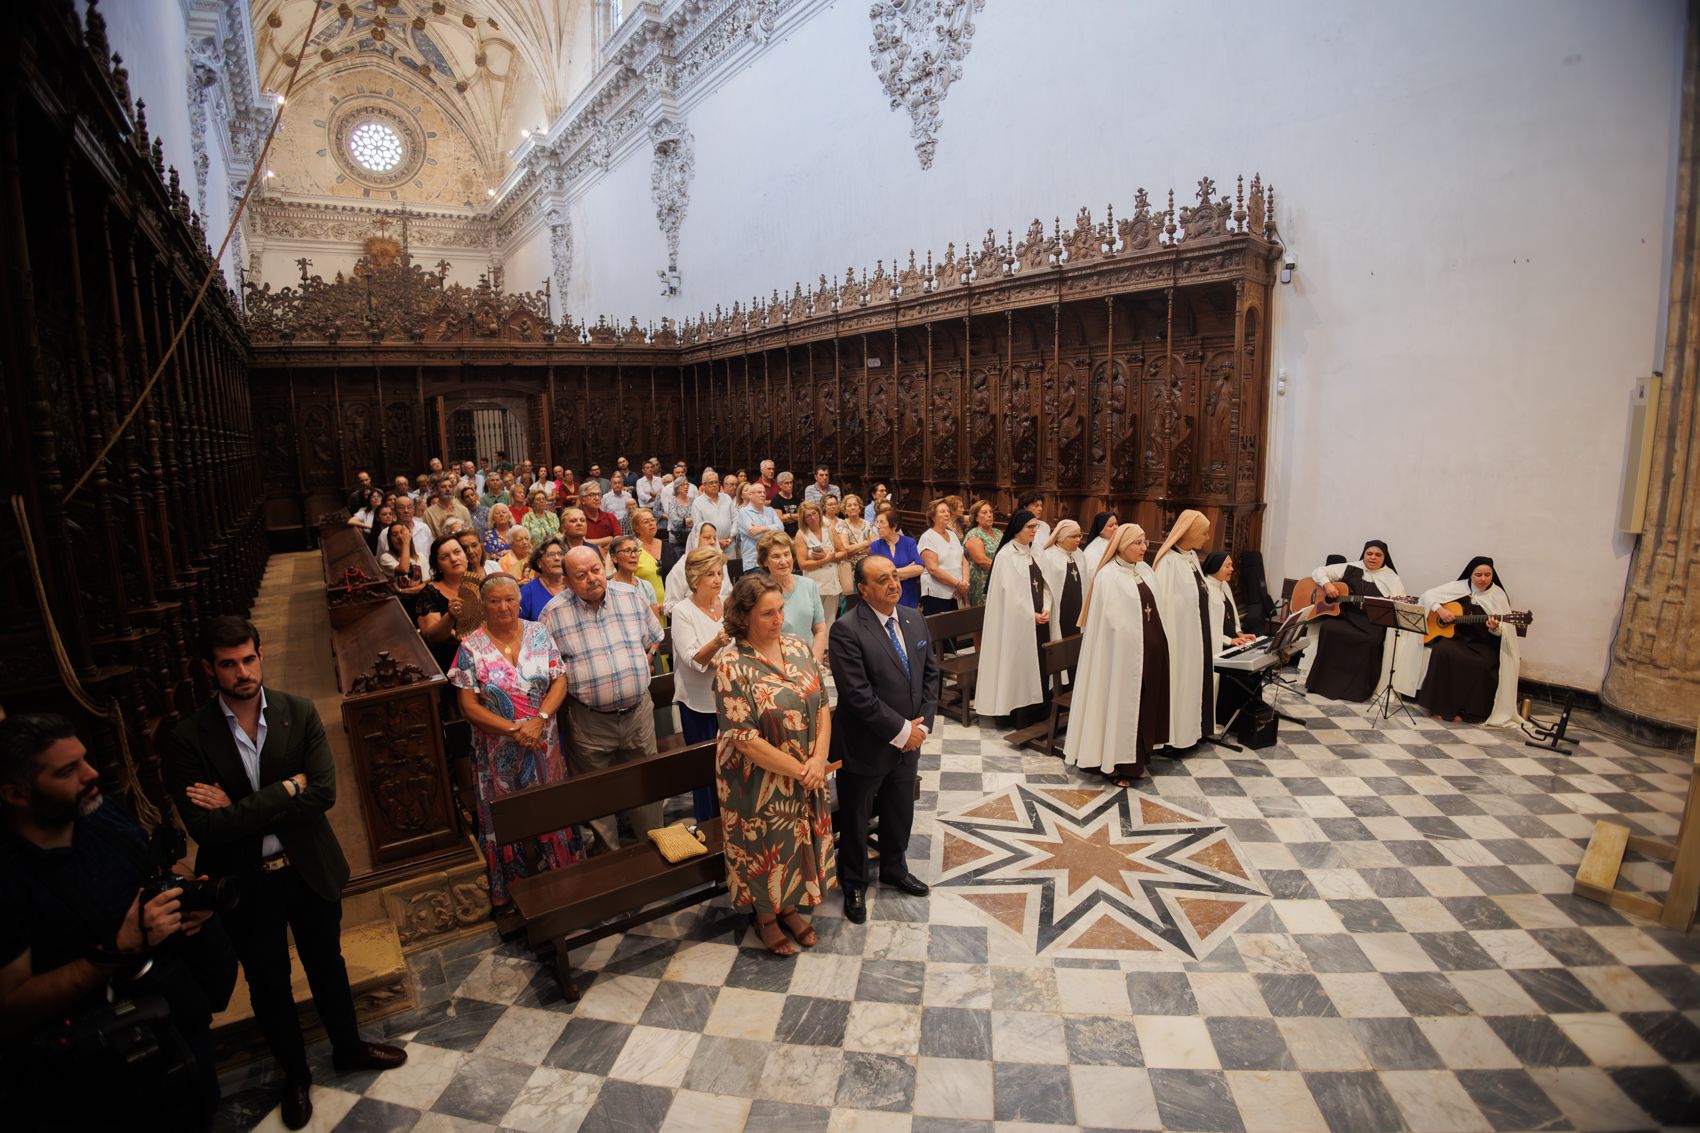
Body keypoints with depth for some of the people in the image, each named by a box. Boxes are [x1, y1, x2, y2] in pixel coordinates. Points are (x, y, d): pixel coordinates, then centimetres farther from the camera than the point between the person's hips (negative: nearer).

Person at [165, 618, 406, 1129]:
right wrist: (285, 791, -22)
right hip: (244, 882, -1)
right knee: (268, 983, 19)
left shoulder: (299, 713, -11)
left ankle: (348, 1047, 46)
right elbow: (204, 827, -21)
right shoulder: (188, 739, -15)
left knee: (327, 964, 21)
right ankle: (295, 1074, 43)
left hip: (310, 869, 1)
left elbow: (324, 792, -19)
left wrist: (237, 809, -21)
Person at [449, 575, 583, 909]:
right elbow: (468, 706, -9)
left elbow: (560, 681, -2)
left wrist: (539, 719, -17)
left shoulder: (539, 634, -2)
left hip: (544, 742, 2)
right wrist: (513, 729, -19)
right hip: (500, 752, -2)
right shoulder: (471, 647, -9)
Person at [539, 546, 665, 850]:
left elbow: (653, 640, 12)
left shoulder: (632, 597, 0)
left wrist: (640, 666, 3)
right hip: (590, 720, -2)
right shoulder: (554, 613, -9)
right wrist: (573, 683, -6)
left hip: (638, 710, 2)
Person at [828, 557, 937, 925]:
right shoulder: (847, 630, -22)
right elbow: (858, 695, -25)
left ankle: (894, 869, 51)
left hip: (908, 742, 6)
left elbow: (930, 673, 6)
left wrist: (922, 724, -5)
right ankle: (854, 885, 39)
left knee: (901, 813, 25)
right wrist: (901, 730, -20)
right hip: (866, 747, -6)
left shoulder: (914, 619, 1)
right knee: (855, 820, 15)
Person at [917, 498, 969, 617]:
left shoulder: (953, 535, 15)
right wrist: (958, 584, -15)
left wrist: (965, 582, -5)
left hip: (956, 594, 6)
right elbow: (933, 569, -16)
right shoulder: (927, 538, -7)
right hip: (936, 595, -6)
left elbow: (964, 561, 13)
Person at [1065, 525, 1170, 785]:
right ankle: (1114, 763, 13)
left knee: (1143, 704, 13)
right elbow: (1112, 620, -14)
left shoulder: (1145, 571, 9)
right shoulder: (1108, 576, -13)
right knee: (1119, 704, 2)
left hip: (1150, 651, 7)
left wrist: (1155, 643, 9)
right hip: (1122, 652, -7)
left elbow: (1155, 607, 14)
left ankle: (1135, 760, 26)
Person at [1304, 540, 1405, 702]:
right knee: (1328, 628, -30)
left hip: (1372, 622, -1)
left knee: (1369, 641, -33)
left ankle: (1356, 689, -15)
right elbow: (1319, 571, 12)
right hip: (1342, 614, 1)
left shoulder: (1391, 578, 10)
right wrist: (1327, 584, -9)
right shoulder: (1350, 568, 12)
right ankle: (1324, 683, -19)